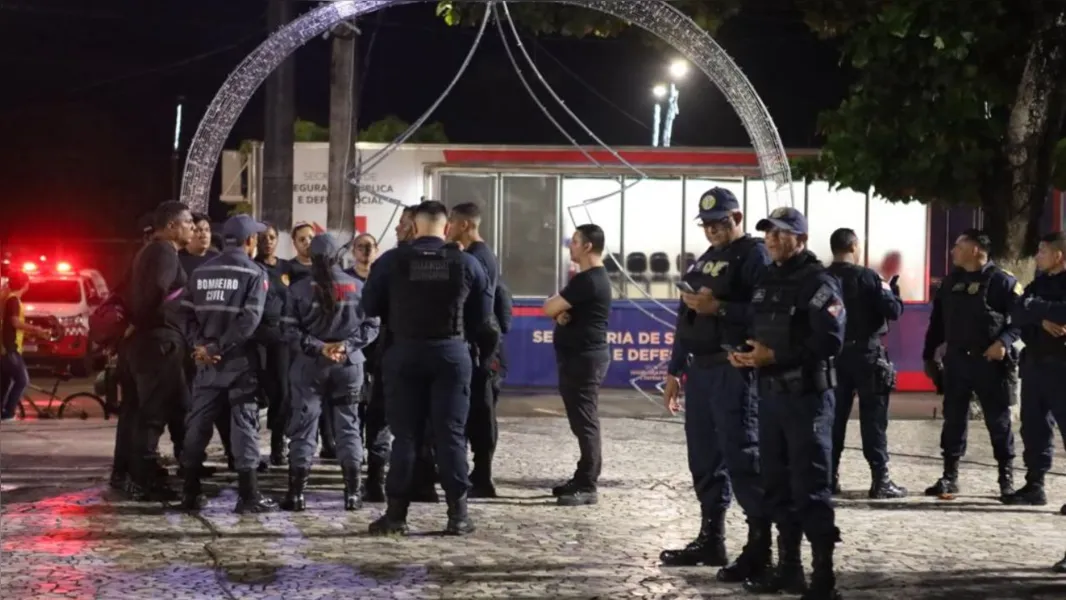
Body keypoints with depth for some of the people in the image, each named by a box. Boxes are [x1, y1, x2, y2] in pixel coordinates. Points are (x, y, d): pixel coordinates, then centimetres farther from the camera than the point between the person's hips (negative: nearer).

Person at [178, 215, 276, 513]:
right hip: (240, 359, -5)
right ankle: (248, 494, -2)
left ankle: (190, 492, 11)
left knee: (199, 422, 9)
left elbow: (187, 313, 3)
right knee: (244, 424, -1)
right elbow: (249, 320, -16)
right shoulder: (254, 273, -6)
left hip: (206, 359, 5)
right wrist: (218, 348, -14)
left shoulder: (200, 272, 11)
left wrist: (201, 345, -5)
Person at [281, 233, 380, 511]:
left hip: (309, 365, -1)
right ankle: (352, 491, 7)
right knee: (348, 424, 9)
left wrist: (317, 346, -9)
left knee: (303, 425, 4)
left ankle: (296, 492, 2)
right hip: (349, 365, 1)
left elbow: (290, 328, -9)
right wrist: (347, 345, -7)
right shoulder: (358, 287, 1)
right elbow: (371, 326, -1)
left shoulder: (299, 289, -3)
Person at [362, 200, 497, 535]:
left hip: (405, 352, 0)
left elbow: (370, 307, 3)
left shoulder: (392, 260, -4)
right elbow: (483, 316, 3)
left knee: (405, 433, 5)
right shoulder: (466, 262, -1)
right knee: (451, 433, 3)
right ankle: (457, 513, 2)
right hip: (451, 352, 0)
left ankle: (396, 513, 5)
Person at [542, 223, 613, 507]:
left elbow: (549, 308, -15)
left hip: (585, 358, -11)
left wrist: (556, 306, 7)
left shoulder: (588, 280, -17)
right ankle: (582, 479, 20)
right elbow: (558, 309, 17)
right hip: (578, 357, 11)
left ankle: (587, 487, -10)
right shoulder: (589, 278, 18)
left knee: (585, 422, -10)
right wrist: (561, 312, -6)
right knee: (581, 421, 13)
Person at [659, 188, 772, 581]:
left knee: (742, 457, -11)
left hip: (734, 371, -9)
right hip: (700, 370, 9)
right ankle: (711, 539, 21)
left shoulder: (755, 256, -6)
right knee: (704, 459, 12)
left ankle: (760, 545, -8)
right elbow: (686, 318, 24)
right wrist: (674, 371, 22)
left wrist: (718, 308, -23)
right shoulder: (703, 261, 21)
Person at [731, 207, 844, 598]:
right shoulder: (767, 282, 17)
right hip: (770, 393, 8)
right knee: (777, 483, 13)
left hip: (805, 396, -8)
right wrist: (743, 354, -1)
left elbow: (829, 341, -20)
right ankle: (789, 566, 23)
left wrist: (774, 356, -20)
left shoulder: (818, 283, -9)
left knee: (811, 487, -7)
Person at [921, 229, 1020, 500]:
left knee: (998, 420, 2)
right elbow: (937, 320, 16)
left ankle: (1007, 477, 11)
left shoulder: (1002, 281, -8)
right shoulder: (951, 281, 11)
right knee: (953, 419, 7)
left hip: (989, 362, -5)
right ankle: (950, 476, 14)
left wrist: (1004, 341, -23)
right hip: (955, 360, 5)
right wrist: (929, 354, 16)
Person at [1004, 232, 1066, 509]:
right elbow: (1017, 314, 4)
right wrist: (1042, 319, -14)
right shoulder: (1041, 282, 16)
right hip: (1034, 364, 8)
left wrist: (1036, 308, -14)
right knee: (1034, 426, 11)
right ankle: (1034, 486, 19)